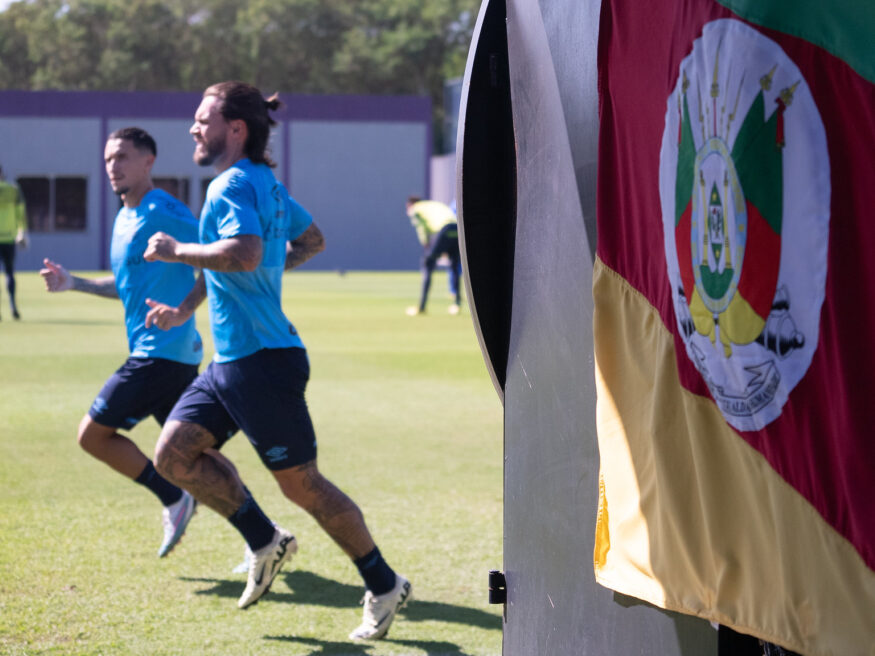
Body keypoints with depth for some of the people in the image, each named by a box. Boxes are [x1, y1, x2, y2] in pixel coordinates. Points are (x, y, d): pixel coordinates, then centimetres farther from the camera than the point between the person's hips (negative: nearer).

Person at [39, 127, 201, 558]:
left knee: (93, 433, -4)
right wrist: (73, 283, 19)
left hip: (162, 353, -9)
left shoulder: (161, 212, -12)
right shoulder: (124, 219, 17)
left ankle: (172, 498, 2)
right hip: (178, 354, 9)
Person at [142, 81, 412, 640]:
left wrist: (177, 251, -21)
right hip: (231, 360, 10)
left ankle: (385, 587, 12)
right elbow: (312, 241, 29)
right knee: (174, 452, 2)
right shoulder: (268, 185, 13)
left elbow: (244, 253, -35)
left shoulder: (234, 186, -16)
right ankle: (265, 542, 11)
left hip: (263, 363, -10)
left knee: (301, 483, -1)